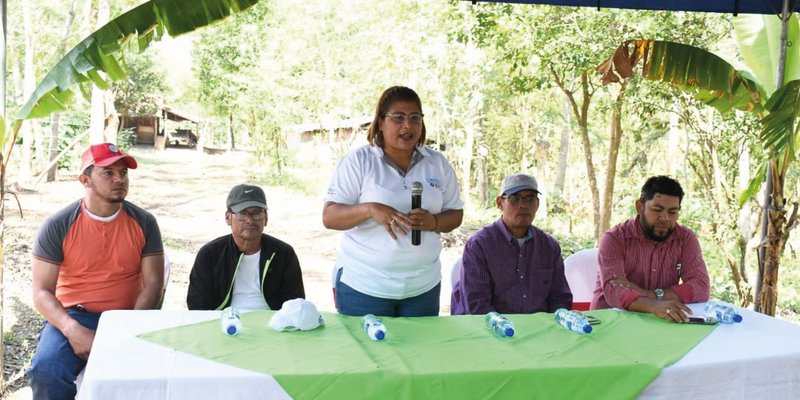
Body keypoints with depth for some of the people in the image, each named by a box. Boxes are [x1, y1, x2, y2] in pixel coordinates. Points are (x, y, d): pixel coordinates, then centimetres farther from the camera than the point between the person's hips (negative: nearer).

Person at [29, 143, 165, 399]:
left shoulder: (144, 223, 1)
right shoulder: (57, 226, -3)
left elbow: (153, 284, -1)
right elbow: (42, 292, -4)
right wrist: (72, 330, -21)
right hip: (72, 317, 0)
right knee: (45, 370, -28)